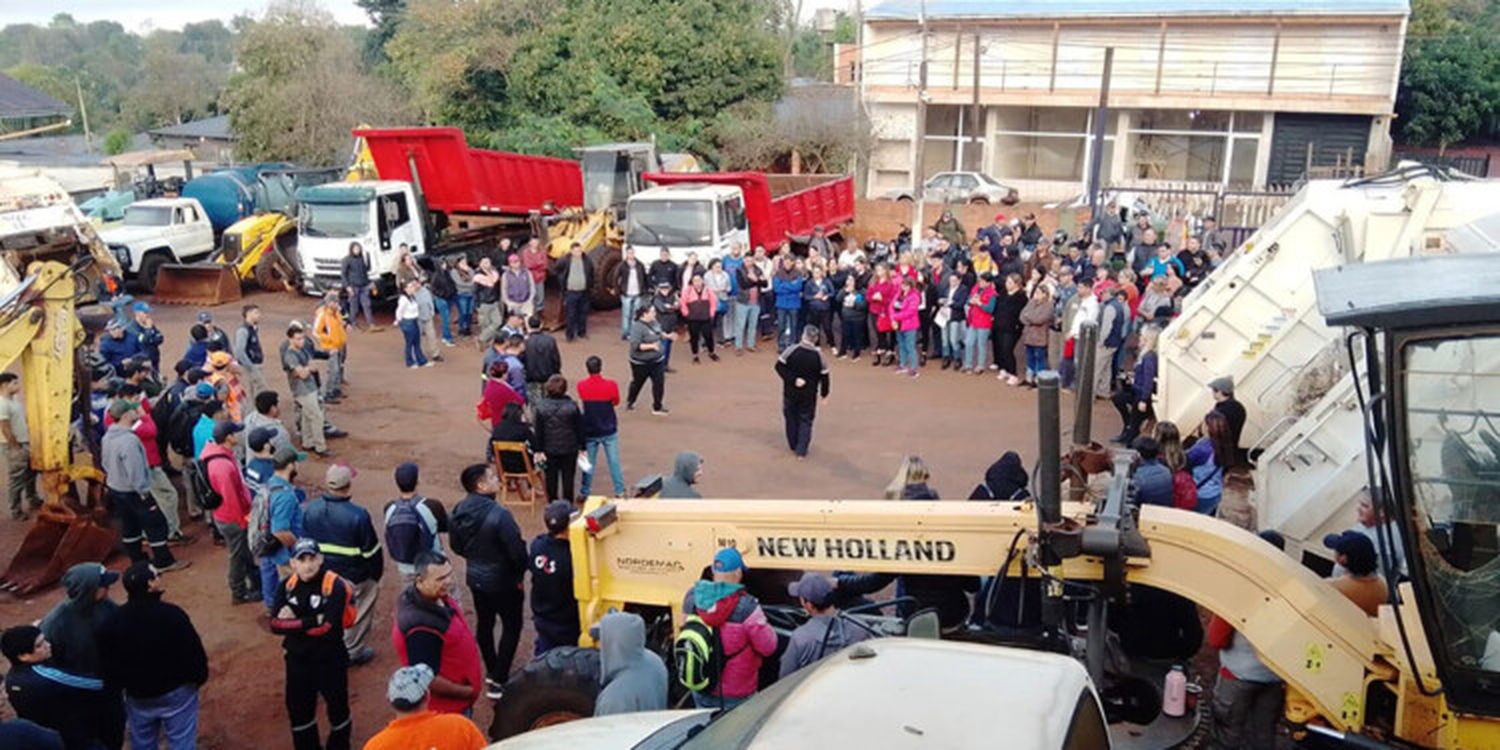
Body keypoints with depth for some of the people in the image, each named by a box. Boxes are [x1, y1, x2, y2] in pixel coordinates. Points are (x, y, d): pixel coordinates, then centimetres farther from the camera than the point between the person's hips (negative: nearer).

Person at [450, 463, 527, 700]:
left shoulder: (459, 511, -7)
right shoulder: (498, 514, -30)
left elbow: (456, 546, 6)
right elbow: (517, 550, -24)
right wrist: (521, 573, -5)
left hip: (475, 578, 7)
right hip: (502, 580, -7)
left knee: (485, 624, 21)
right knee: (511, 626, 9)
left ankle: (492, 673, 36)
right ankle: (498, 680, 9)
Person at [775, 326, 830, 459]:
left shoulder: (790, 351, -15)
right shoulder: (818, 355, -12)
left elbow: (780, 367, -15)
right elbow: (824, 376, -5)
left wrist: (792, 379, -15)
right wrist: (824, 393, 8)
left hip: (790, 392, 0)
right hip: (809, 394, 0)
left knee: (791, 417, 20)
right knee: (805, 421, 11)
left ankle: (793, 445, 33)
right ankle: (801, 451, 6)